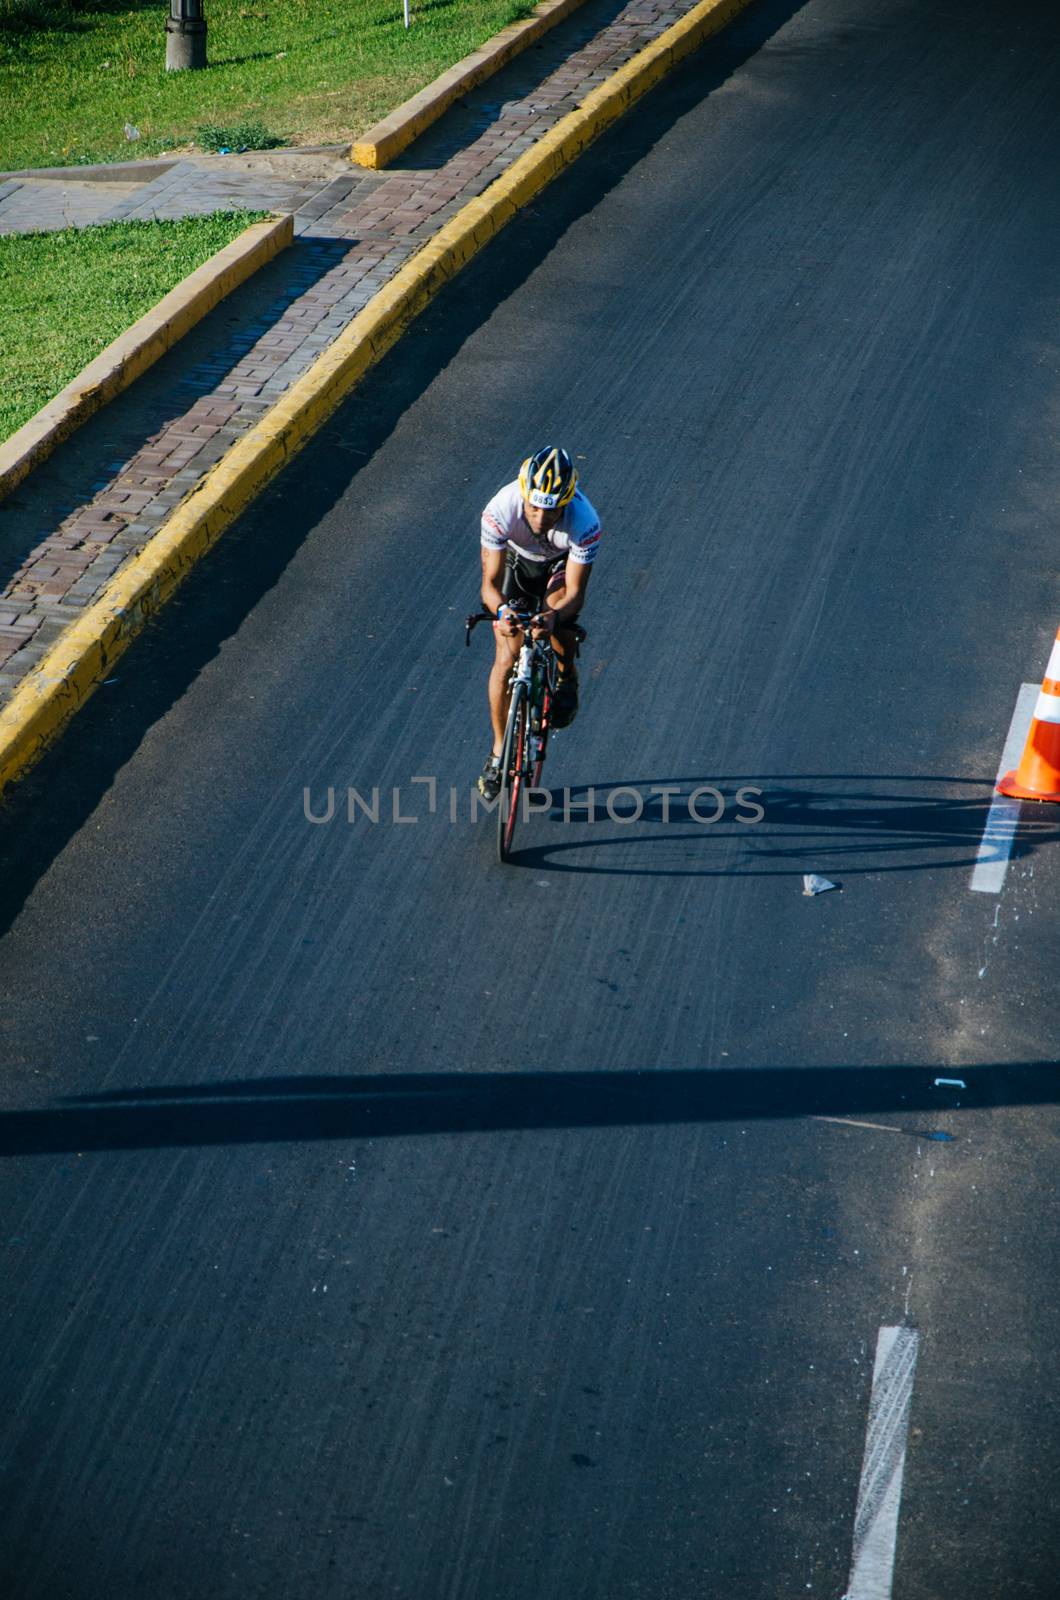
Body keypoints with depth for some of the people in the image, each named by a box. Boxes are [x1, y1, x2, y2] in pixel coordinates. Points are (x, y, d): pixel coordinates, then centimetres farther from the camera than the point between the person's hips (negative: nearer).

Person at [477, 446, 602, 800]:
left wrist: (556, 615, -58)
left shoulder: (584, 523, -39)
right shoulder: (500, 510, -38)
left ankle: (566, 682, -3)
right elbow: (490, 582, -34)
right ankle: (498, 751, 11)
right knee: (507, 659, -7)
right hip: (517, 560, 1)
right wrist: (500, 609, -56)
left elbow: (575, 594, -36)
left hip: (562, 564, -1)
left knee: (556, 609, -34)